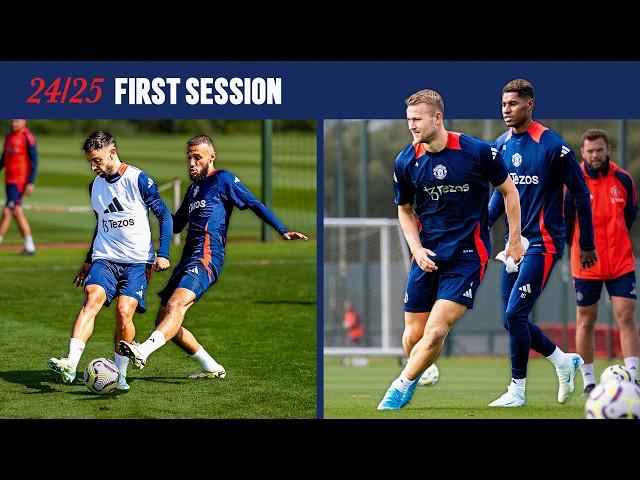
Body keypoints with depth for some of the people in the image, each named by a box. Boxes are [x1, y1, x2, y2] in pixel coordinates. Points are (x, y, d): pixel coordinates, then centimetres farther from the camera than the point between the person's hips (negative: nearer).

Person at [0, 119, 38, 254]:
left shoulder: (27, 137, -10)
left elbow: (34, 161, -12)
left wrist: (30, 182, -16)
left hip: (19, 181, -9)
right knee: (17, 212, 10)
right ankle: (29, 246, 16)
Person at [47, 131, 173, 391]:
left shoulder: (138, 180, -6)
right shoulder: (95, 185, 13)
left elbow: (165, 216, -3)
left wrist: (163, 254, -11)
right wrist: (89, 261, 29)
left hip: (137, 261, -4)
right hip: (104, 259, 4)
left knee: (124, 311, -18)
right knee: (92, 298, -22)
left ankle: (120, 374, 1)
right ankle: (70, 365, -37)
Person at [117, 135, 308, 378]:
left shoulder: (223, 179, 2)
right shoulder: (193, 188, 26)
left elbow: (254, 204, -3)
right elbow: (175, 226, 35)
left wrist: (283, 231, -12)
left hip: (206, 257, -9)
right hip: (187, 258, 9)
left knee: (176, 303, -31)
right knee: (164, 321, 8)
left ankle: (143, 351, -54)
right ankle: (211, 368, 17)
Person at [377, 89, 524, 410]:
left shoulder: (478, 152, -11)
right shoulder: (406, 162, -2)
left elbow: (508, 190, 4)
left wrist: (514, 239, 4)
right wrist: (417, 249, -2)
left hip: (467, 256, -3)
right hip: (427, 255, 3)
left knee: (435, 332, -14)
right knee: (413, 335, 1)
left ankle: (401, 389, 4)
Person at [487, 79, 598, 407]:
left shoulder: (552, 146, -13)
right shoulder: (501, 145, 6)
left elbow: (580, 193, -6)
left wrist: (586, 244, -2)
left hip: (543, 244, -7)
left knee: (514, 315, -14)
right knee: (513, 320, 7)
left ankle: (517, 391, -3)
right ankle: (564, 361, 29)